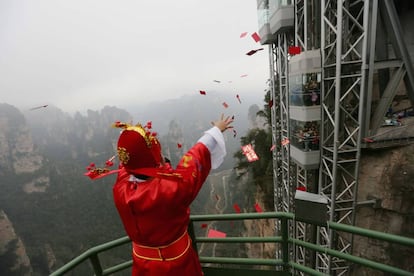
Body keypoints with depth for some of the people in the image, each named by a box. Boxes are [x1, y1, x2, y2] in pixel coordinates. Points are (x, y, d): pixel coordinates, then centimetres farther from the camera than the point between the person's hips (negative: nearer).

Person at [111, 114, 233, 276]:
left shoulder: (120, 187, -22)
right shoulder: (171, 187, -38)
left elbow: (127, 161, -1)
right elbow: (197, 156, -24)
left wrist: (133, 136, 16)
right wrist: (217, 130, -7)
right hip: (177, 262, -4)